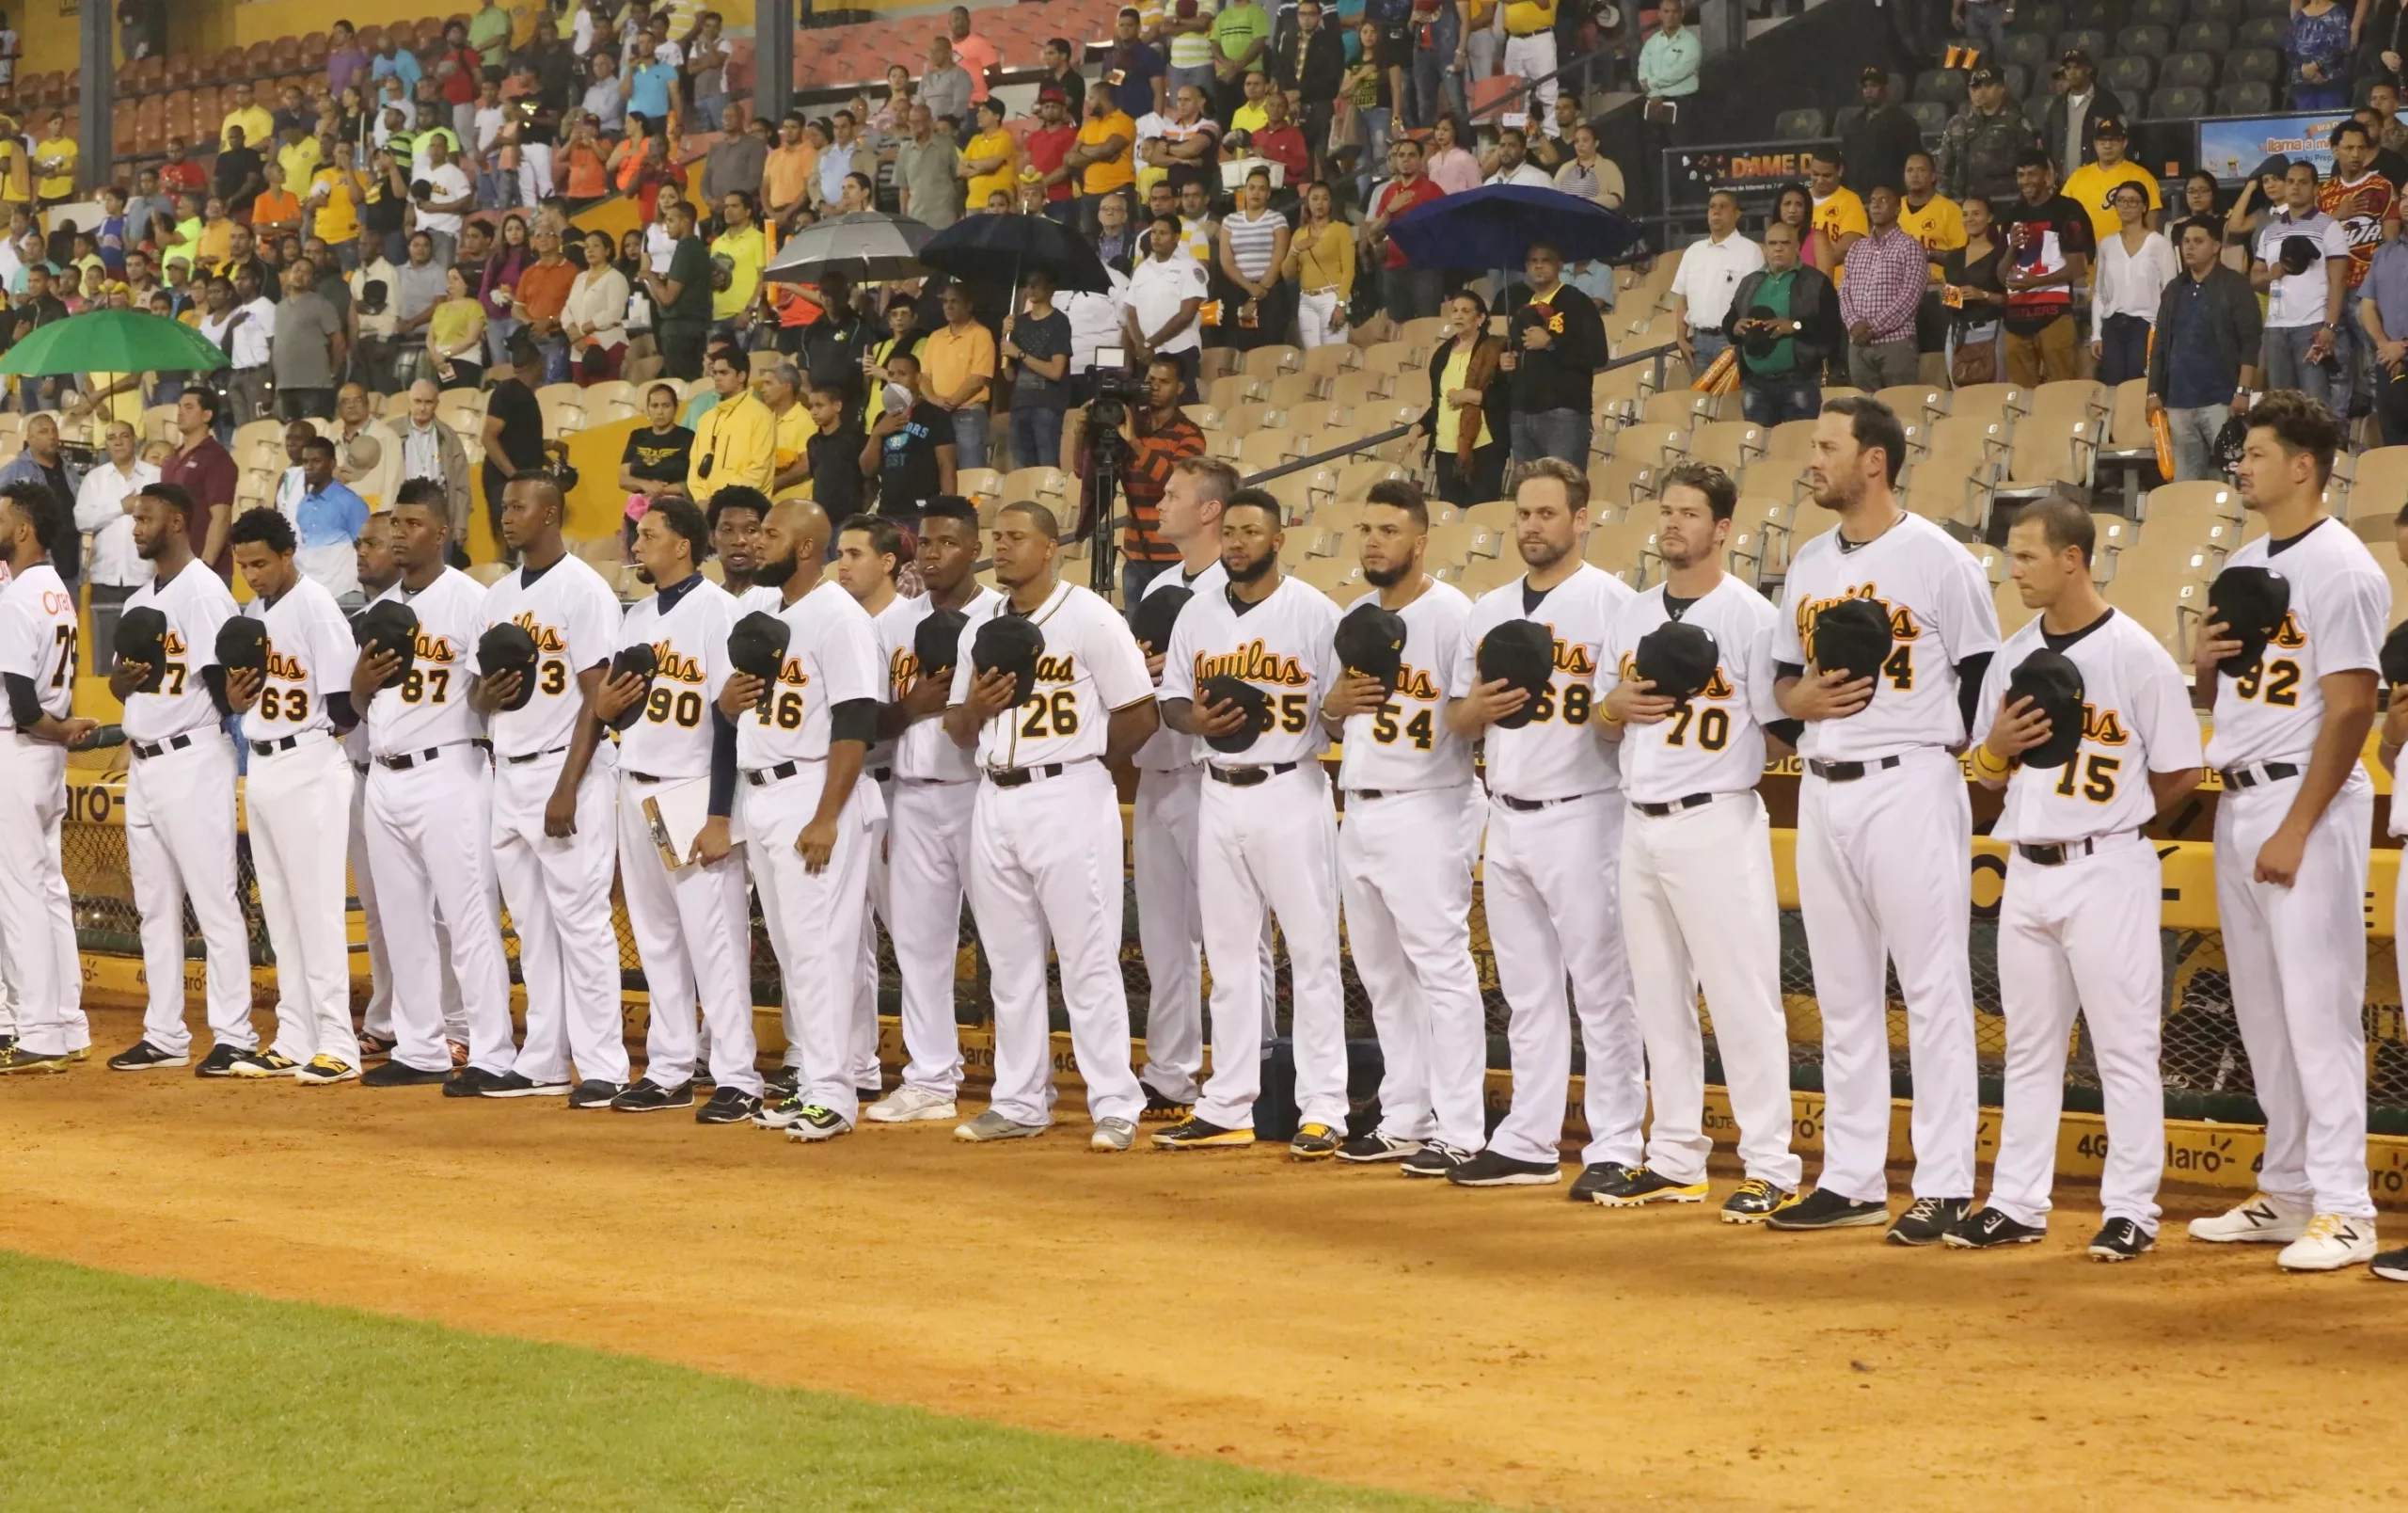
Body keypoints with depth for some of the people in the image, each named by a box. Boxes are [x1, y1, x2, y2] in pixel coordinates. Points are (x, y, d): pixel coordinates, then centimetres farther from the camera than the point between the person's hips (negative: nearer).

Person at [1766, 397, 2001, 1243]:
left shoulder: (1937, 560, -6)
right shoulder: (1808, 564, 14)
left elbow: (1984, 675, -4)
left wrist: (1948, 741, -13)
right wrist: (1799, 698, -1)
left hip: (1908, 786, -7)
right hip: (1822, 789, 7)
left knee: (1932, 988, -6)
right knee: (1842, 992, 11)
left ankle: (1944, 1186, -3)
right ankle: (1851, 1180, 17)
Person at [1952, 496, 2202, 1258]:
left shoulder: (2134, 653, -9)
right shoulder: (2013, 656, 9)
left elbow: (2180, 772, -5)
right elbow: (1987, 770, 16)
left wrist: (2110, 820, -3)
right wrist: (1995, 748, -5)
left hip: (2107, 872, -6)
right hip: (2028, 872, 6)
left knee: (2124, 1044, -2)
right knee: (2029, 1045, 12)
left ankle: (2130, 1209, 2)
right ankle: (2016, 1203, 18)